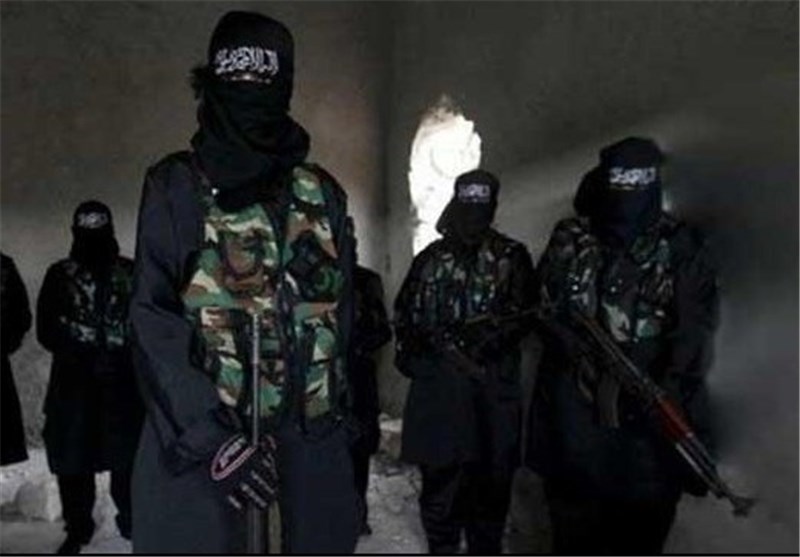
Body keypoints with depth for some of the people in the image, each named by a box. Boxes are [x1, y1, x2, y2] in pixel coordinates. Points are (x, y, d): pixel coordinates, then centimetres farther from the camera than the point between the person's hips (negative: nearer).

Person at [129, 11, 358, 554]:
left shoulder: (323, 193, 10)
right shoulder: (177, 186, 0)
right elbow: (153, 322, -7)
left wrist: (339, 413, 10)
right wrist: (210, 437, -16)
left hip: (312, 444, 4)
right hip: (197, 440, -3)